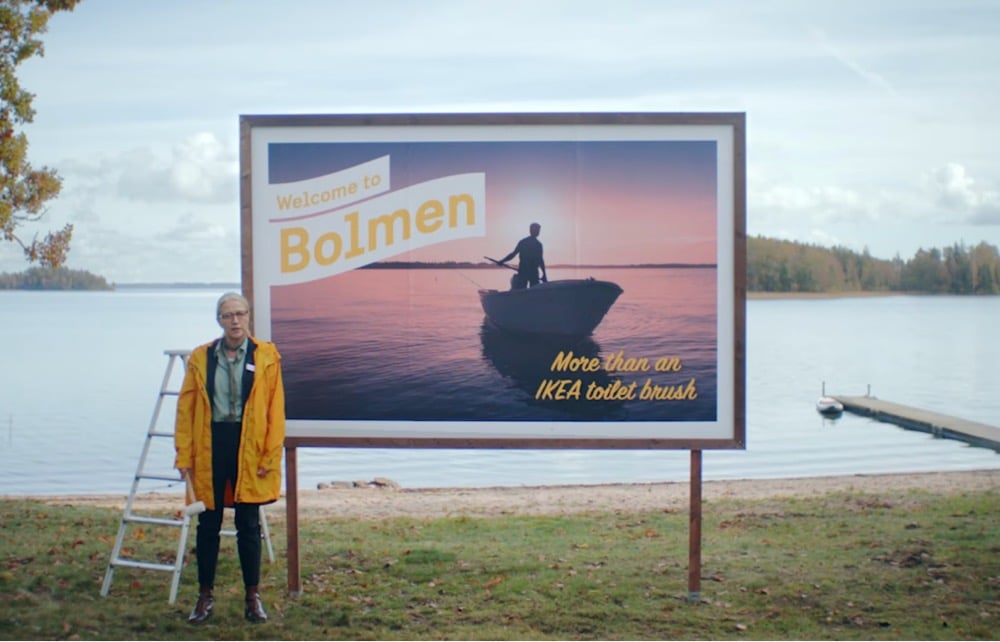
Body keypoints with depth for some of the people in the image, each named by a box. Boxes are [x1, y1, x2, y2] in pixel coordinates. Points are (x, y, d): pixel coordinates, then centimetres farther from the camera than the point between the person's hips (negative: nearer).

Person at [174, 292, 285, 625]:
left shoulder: (266, 356, 1)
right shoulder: (200, 357, 4)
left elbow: (276, 409, -2)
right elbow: (186, 409, 3)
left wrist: (271, 456, -7)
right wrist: (184, 456, -3)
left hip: (249, 448, -1)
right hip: (209, 446, 1)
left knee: (248, 525, 6)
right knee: (208, 525, 9)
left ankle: (253, 596, 18)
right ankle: (205, 596, 21)